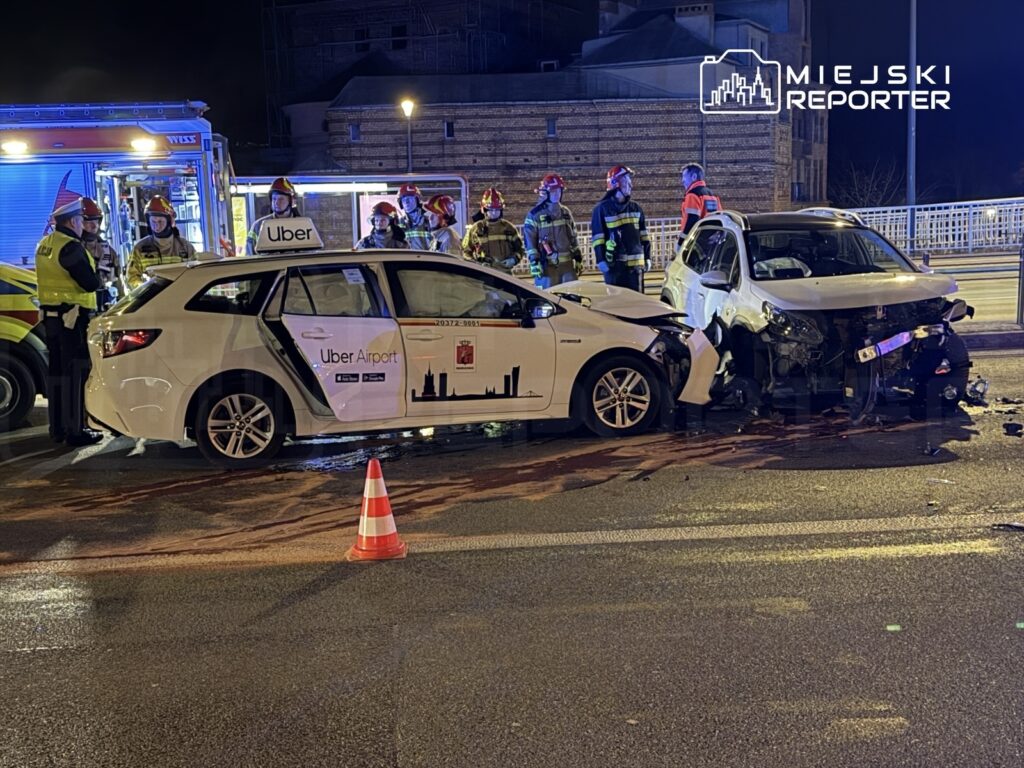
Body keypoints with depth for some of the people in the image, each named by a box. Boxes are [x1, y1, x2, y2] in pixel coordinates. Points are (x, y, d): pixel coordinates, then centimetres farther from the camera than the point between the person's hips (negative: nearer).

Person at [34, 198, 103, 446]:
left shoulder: (44, 245, 13)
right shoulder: (70, 247, -17)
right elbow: (91, 283, -20)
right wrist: (95, 278, 2)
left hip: (50, 315, 9)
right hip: (72, 316, -9)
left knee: (56, 370, 14)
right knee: (75, 373, -5)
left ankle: (57, 427, 23)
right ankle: (75, 430, -4)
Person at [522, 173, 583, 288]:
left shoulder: (566, 212, 15)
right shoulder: (535, 214, -4)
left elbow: (573, 237, 19)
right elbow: (529, 239, -7)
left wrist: (578, 258, 16)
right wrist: (534, 261, -14)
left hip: (568, 264, 6)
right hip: (548, 265, -6)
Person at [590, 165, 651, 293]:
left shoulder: (636, 209, 13)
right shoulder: (602, 208, -3)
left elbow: (644, 236, 16)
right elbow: (598, 237, -6)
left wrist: (647, 257, 10)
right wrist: (600, 260, -12)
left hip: (635, 262, 5)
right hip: (614, 263, -5)